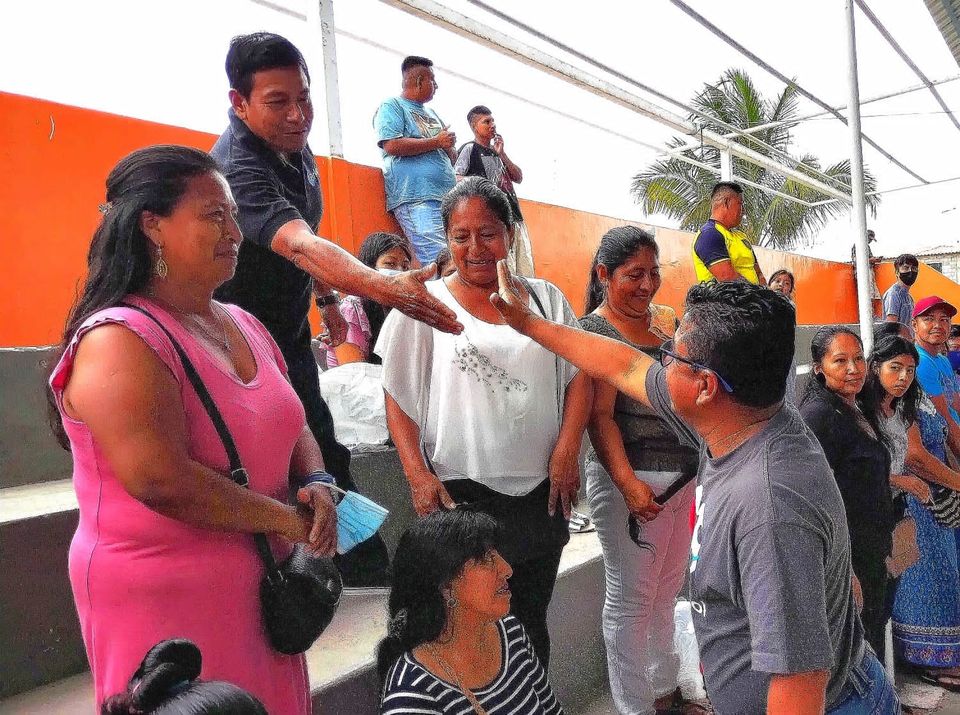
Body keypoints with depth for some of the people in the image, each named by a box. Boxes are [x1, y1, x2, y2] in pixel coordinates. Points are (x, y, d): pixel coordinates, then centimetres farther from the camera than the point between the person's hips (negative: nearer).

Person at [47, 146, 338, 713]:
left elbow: (292, 426, 15)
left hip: (263, 586, 8)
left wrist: (317, 485, -6)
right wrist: (289, 520, -17)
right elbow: (161, 481, -26)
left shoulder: (244, 325, 8)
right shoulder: (119, 340, -17)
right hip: (168, 600, -7)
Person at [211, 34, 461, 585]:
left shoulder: (297, 148, 1)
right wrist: (384, 286, -60)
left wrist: (327, 298, 20)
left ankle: (366, 572, 23)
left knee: (322, 456, 12)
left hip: (291, 329, 8)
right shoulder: (237, 167, -28)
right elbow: (301, 247, -46)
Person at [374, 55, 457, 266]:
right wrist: (437, 142, -5)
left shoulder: (431, 113, 28)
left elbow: (452, 158, 29)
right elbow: (392, 146, -12)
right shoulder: (392, 106, 5)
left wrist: (448, 145, 4)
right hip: (417, 200, -8)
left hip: (447, 199, 8)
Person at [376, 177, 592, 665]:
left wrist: (567, 451, -5)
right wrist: (419, 476, -11)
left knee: (531, 625, 17)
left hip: (540, 492, 3)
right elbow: (399, 398, -1)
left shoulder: (546, 298, 7)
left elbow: (579, 377, 7)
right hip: (459, 495, -3)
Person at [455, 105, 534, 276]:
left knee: (526, 274, 3)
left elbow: (518, 178, 17)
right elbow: (456, 178, -7)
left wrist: (501, 153, 7)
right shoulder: (469, 149, 3)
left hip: (515, 216, 8)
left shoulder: (497, 151, 24)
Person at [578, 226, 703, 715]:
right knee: (630, 601, 4)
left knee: (667, 592, 20)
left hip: (680, 476, 8)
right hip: (633, 480, -8)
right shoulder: (596, 329, -10)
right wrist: (628, 483, -25)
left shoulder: (663, 322, 12)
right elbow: (600, 416, -17)